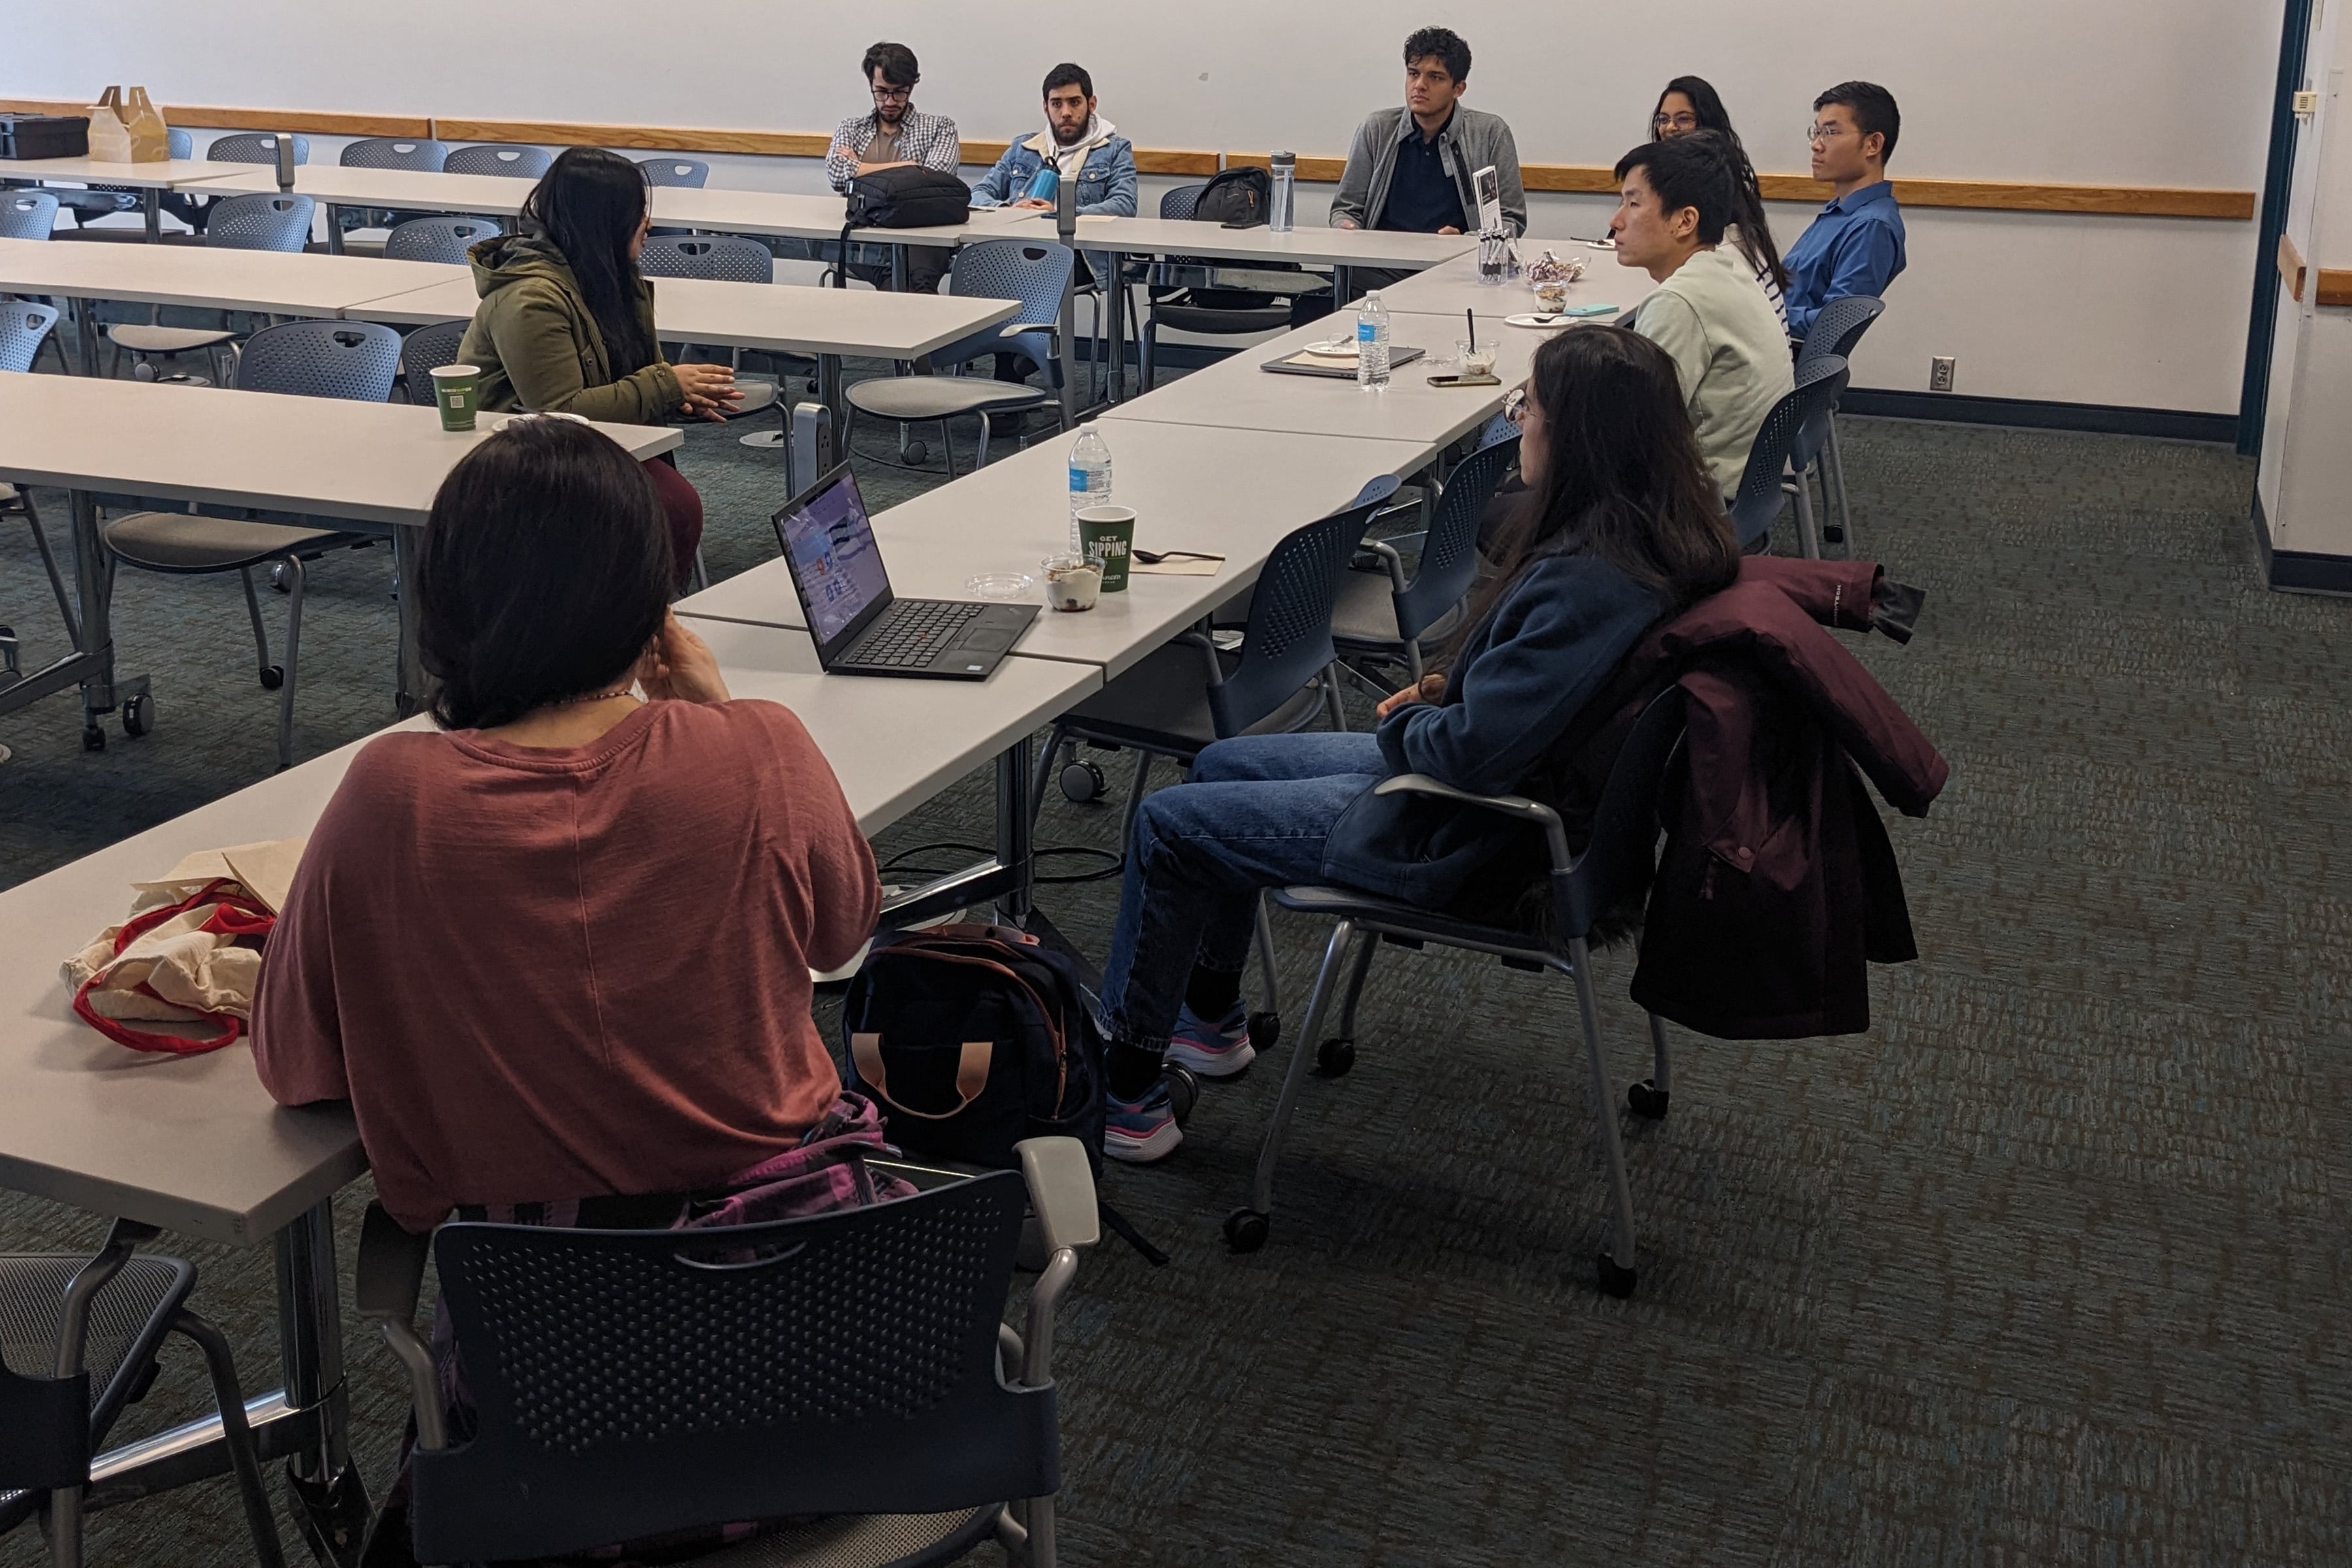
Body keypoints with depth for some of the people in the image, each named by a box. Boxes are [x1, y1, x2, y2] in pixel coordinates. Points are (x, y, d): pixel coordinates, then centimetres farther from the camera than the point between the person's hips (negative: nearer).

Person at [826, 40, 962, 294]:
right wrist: (907, 167, 1)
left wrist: (859, 167, 4)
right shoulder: (850, 129, 25)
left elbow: (934, 178, -3)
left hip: (923, 237, -1)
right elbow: (837, 175, 3)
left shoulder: (939, 127, 19)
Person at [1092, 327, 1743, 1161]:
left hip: (1468, 834, -10)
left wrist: (1403, 723, -12)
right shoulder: (1658, 531, -4)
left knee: (1167, 824, 0)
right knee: (1221, 766, 22)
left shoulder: (1587, 583, -33)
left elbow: (1474, 750, -32)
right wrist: (1450, 691, 3)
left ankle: (1124, 1094, 13)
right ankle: (1212, 1021, 37)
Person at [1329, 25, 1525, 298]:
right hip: (1382, 270, 2)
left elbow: (1512, 220, 8)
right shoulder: (1376, 131, 13)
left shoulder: (1491, 135, 7)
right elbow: (1346, 207, 18)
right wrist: (1345, 228, -7)